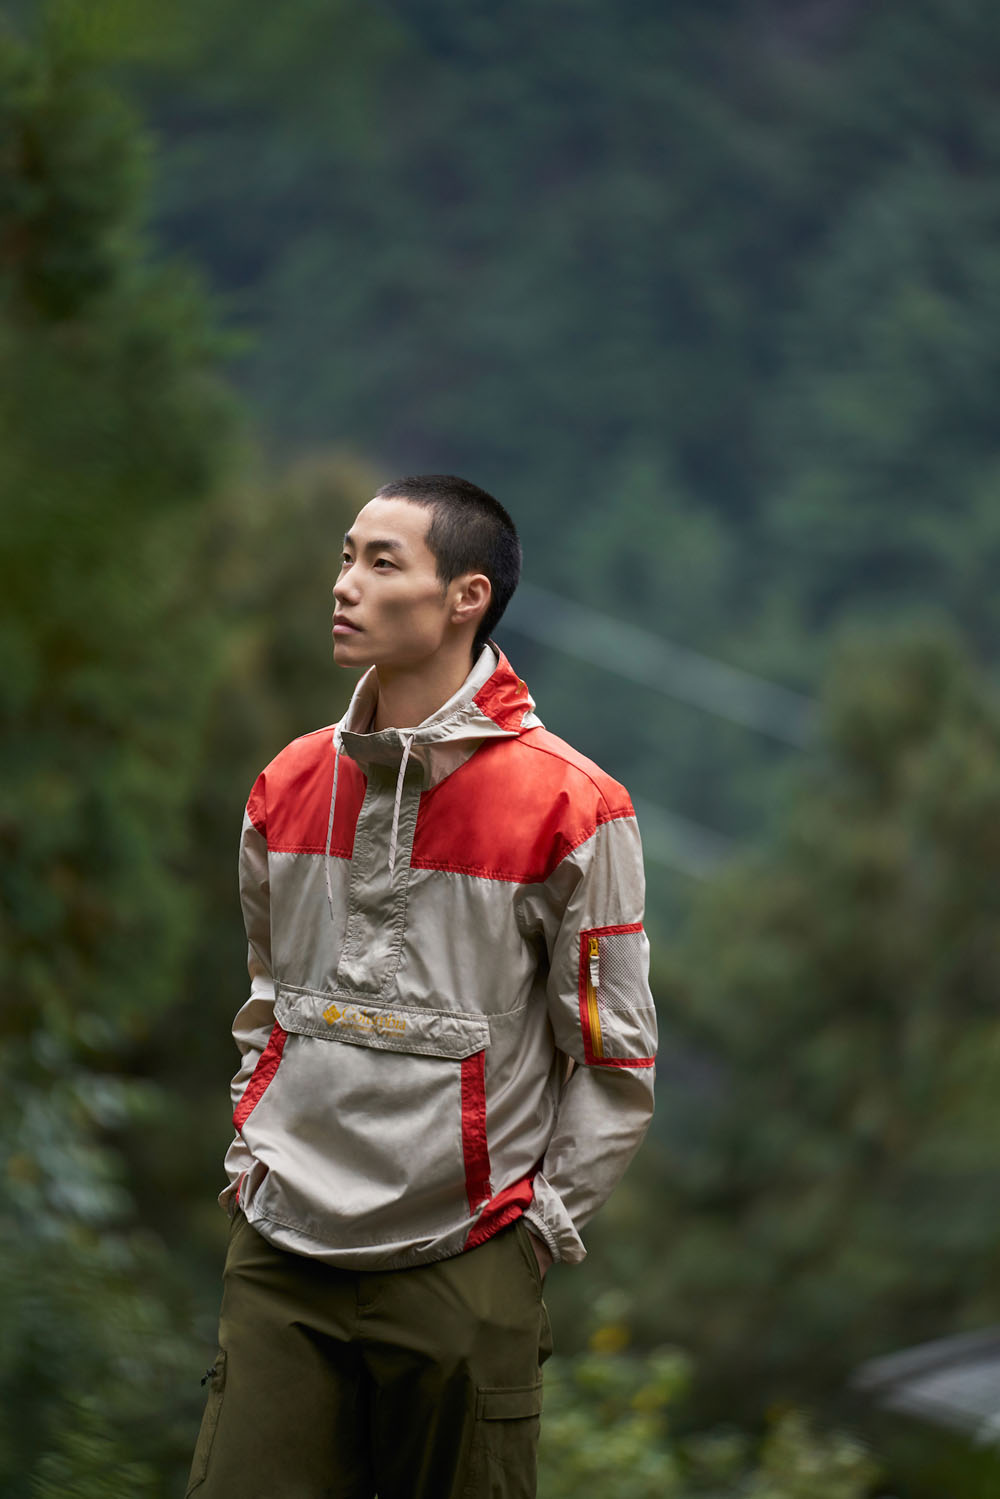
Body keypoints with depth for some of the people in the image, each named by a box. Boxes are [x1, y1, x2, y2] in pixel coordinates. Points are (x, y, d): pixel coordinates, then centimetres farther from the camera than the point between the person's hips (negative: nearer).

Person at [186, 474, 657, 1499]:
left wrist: (542, 1221, -3)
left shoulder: (567, 807, -8)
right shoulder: (290, 786, 8)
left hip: (463, 1270, -4)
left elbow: (613, 1054, -3)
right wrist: (251, 1146, 13)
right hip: (281, 1259, 4)